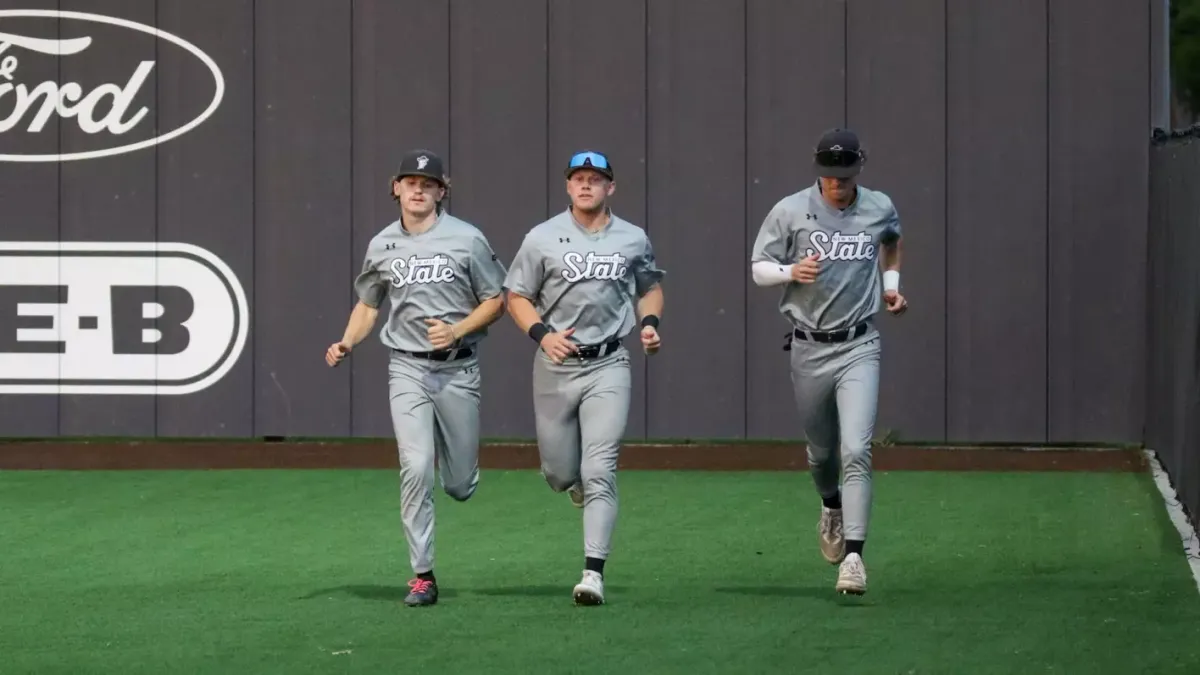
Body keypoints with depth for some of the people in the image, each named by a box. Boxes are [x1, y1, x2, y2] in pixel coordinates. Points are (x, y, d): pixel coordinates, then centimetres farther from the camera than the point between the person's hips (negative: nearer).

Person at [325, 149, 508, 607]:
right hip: (408, 368, 1)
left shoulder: (466, 239, -3)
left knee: (460, 486, 5)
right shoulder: (381, 246, 6)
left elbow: (496, 302, 2)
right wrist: (346, 344, -1)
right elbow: (367, 305, 17)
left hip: (458, 368, -1)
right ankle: (422, 576, -9)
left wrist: (456, 331, -14)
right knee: (416, 467, -15)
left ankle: (459, 468, 45)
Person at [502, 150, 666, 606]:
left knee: (598, 471, -12)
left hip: (607, 367, -1)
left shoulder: (633, 240, 5)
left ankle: (594, 572, -15)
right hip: (555, 366, 1)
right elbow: (516, 296, 4)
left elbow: (650, 287, 21)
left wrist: (649, 322, 1)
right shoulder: (543, 238, 0)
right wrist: (542, 334, -13)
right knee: (559, 473, 7)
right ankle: (581, 483, 46)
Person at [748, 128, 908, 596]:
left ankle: (853, 555, -18)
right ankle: (831, 508, 49)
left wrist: (891, 283, 12)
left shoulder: (880, 208, 1)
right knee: (822, 450, 16)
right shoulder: (790, 211, -6)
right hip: (808, 348, 1)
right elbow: (758, 268, -2)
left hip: (858, 347, -1)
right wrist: (792, 270, -22)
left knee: (856, 450, -15)